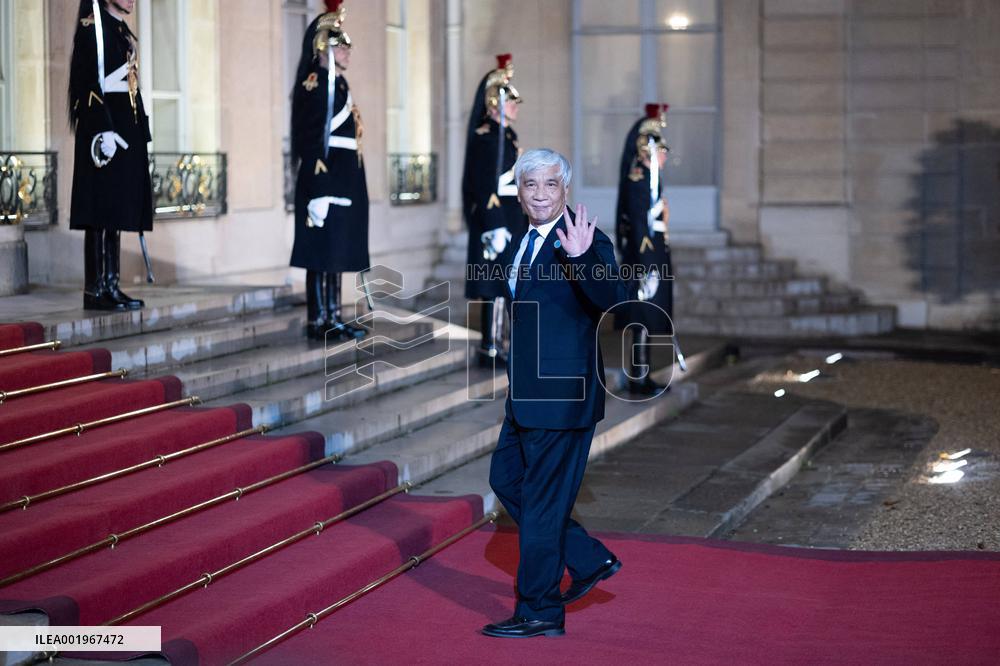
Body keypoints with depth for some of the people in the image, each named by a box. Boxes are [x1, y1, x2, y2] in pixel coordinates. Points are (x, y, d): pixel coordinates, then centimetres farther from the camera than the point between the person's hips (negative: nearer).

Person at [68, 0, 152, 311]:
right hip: (103, 126, -9)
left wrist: (141, 136, 18)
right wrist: (104, 130, -22)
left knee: (116, 212, 9)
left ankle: (111, 285, 12)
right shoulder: (92, 28, -7)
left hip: (127, 131, 9)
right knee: (101, 208, -7)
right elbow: (88, 84, -15)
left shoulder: (123, 32, 19)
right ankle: (95, 289, -4)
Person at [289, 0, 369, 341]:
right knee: (322, 252, -5)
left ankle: (333, 317, 16)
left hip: (344, 181, 9)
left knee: (337, 250, 11)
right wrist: (319, 191, -23)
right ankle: (318, 320, 0)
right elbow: (313, 138, -19)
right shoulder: (315, 83, -12)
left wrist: (352, 186, 22)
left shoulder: (338, 84, 17)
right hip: (325, 180, -9)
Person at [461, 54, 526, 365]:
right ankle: (490, 348, -1)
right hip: (494, 219, -10)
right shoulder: (484, 137, -14)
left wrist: (524, 222, 20)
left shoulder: (508, 135, 15)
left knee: (504, 284, 13)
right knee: (495, 284, -6)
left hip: (511, 219, 10)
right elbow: (484, 187, -20)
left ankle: (496, 342, 20)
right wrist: (495, 228, -23)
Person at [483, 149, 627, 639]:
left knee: (542, 500, -2)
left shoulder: (585, 240, -14)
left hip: (563, 393, -9)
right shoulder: (519, 245, 12)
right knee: (506, 479, 17)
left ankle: (540, 613, 9)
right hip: (526, 393, 9)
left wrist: (582, 257, -44)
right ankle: (590, 560, 27)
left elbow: (611, 301, -29)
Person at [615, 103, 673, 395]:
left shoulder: (649, 181, 14)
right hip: (645, 262, -10)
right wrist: (645, 269, -22)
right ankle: (639, 378, 0)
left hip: (654, 260, 10)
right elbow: (638, 228, -20)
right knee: (644, 319, -5)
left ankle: (641, 375, 19)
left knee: (646, 321, 13)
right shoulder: (638, 183, -16)